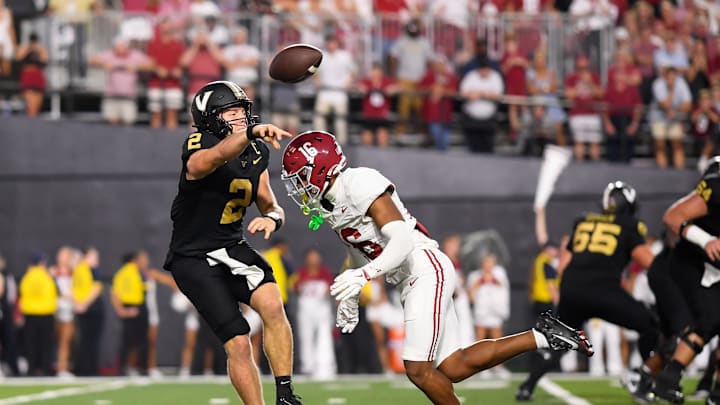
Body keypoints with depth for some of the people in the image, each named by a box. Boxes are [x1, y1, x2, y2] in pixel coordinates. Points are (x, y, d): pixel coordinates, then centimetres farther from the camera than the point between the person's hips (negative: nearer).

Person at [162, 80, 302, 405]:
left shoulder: (255, 154, 6)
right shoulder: (199, 150, -18)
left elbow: (270, 205, 12)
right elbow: (216, 157, -44)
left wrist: (272, 217, -14)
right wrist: (251, 132, -62)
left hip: (232, 248, 5)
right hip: (194, 259, -5)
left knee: (273, 305, -22)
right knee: (238, 342, -14)